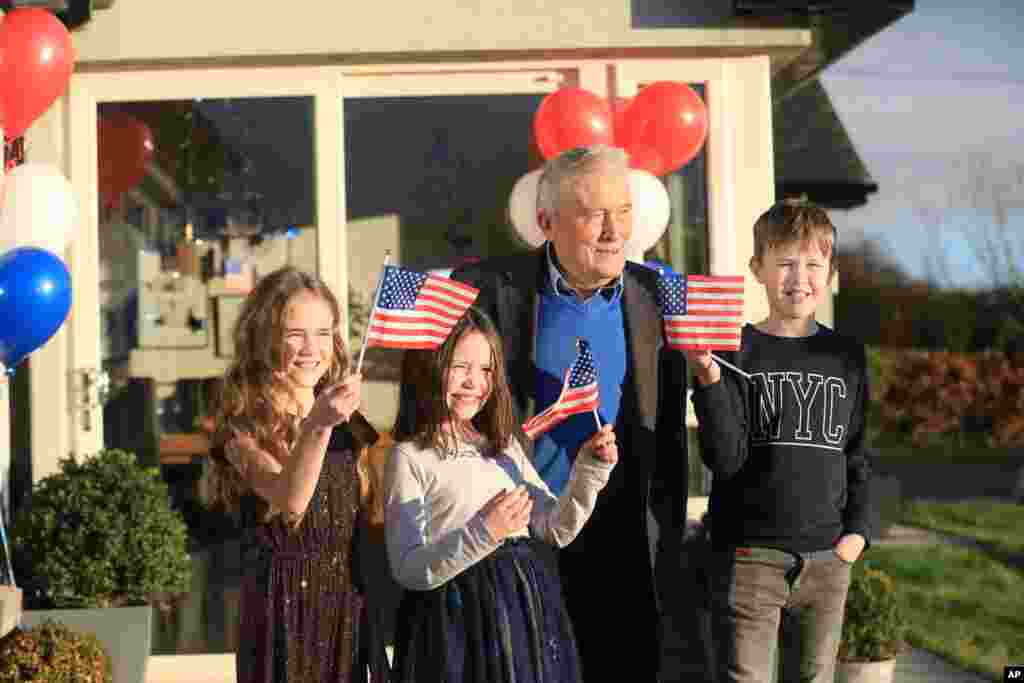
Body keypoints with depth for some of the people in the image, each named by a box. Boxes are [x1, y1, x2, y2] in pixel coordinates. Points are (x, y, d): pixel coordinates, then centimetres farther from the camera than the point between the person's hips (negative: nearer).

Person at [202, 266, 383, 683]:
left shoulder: (348, 423, 10)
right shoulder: (243, 428, -9)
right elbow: (290, 499, -29)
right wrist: (315, 427, -41)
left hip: (349, 605, 5)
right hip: (284, 605, -5)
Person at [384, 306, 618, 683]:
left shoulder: (505, 445, 13)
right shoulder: (410, 457, -7)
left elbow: (554, 529, 13)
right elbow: (409, 570, -14)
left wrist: (589, 472, -1)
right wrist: (482, 534, -25)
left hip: (530, 610, 6)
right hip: (463, 619, -6)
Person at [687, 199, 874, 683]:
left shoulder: (846, 357, 8)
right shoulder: (736, 351, -4)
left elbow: (857, 454, 15)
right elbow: (725, 459, -10)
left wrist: (857, 529, 4)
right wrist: (710, 382, -23)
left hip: (827, 559, 4)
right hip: (747, 555, -3)